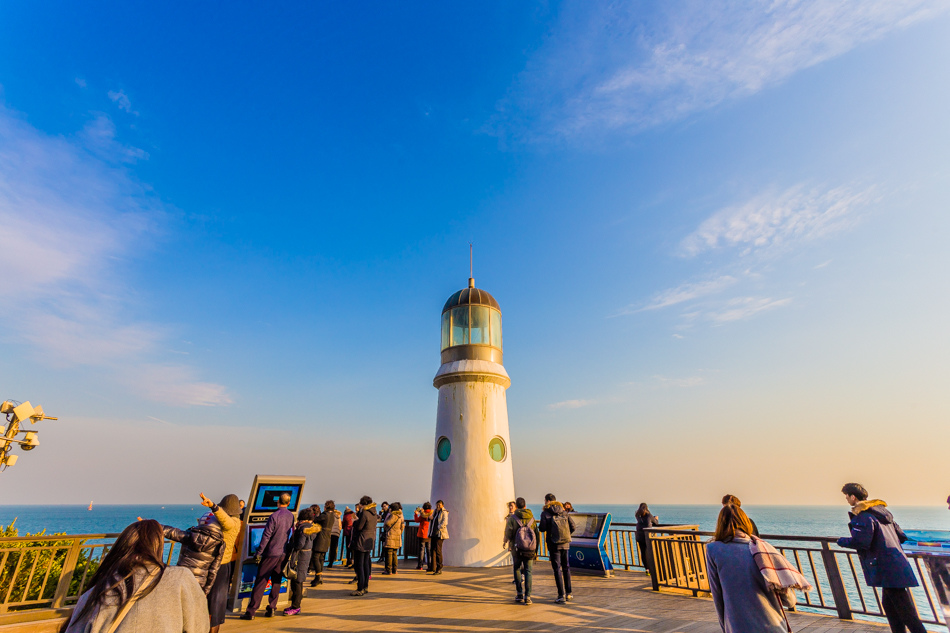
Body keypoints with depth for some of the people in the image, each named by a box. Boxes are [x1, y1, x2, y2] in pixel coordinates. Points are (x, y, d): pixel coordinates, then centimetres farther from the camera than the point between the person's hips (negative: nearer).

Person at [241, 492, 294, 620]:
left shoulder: (274, 516, -14)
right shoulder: (291, 516, 2)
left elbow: (266, 536, -15)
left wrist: (259, 553, -8)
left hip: (271, 553, -4)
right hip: (283, 554, 5)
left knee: (260, 582, 4)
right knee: (276, 582, 14)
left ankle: (251, 611, 8)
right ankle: (271, 608, 16)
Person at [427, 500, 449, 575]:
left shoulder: (444, 512, -6)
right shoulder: (435, 511, 16)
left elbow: (444, 523, -18)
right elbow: (430, 519, 27)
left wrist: (438, 528, -22)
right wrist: (429, 518, 5)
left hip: (439, 534, -7)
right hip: (433, 534, 7)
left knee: (438, 550, -8)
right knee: (433, 550, 11)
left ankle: (439, 569, -1)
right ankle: (433, 568, 20)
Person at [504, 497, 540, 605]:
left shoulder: (512, 518, -5)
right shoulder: (532, 518, 5)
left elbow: (508, 535, -7)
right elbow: (538, 535, 7)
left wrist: (506, 541, 16)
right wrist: (536, 550, 14)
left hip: (516, 549, -2)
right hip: (529, 549, 2)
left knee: (517, 570, 17)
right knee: (528, 572, 9)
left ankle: (519, 594, 17)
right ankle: (527, 596, 3)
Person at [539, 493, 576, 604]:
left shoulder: (545, 513, -7)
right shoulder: (564, 512, 5)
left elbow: (543, 528, -13)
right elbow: (573, 527, 3)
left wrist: (539, 526, 9)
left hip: (554, 544, -4)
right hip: (565, 543, 4)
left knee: (557, 569, 3)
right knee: (566, 567, 17)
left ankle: (561, 595, 4)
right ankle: (569, 593, 24)